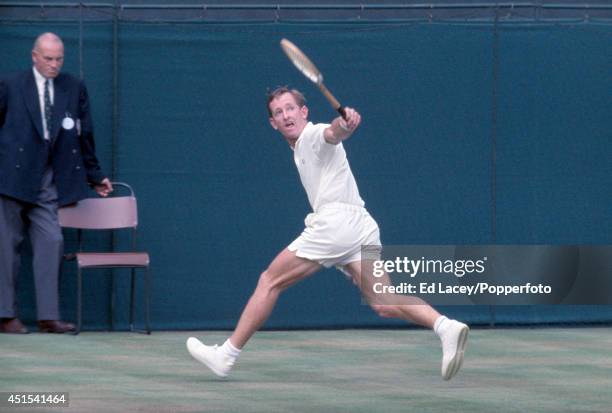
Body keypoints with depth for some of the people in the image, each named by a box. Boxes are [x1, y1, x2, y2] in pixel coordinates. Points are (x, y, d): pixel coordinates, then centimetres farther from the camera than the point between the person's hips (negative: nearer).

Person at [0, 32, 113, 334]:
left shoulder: (74, 89, 9)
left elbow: (84, 136, 14)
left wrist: (95, 176, 18)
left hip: (47, 183, 3)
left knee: (51, 243, -4)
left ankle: (48, 316, -2)